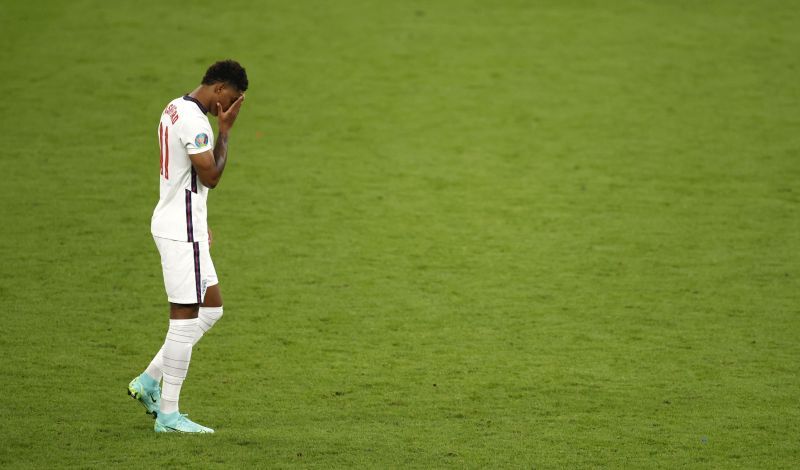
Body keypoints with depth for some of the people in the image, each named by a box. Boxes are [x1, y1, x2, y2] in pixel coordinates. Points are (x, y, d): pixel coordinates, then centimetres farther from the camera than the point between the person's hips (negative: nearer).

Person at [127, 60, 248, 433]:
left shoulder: (176, 109, 14)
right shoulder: (195, 121, -19)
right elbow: (210, 176, -20)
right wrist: (225, 130, -13)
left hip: (179, 224, 11)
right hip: (182, 230, -11)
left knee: (212, 308, 15)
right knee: (185, 318, -5)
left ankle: (149, 383, 17)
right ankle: (168, 414, -1)